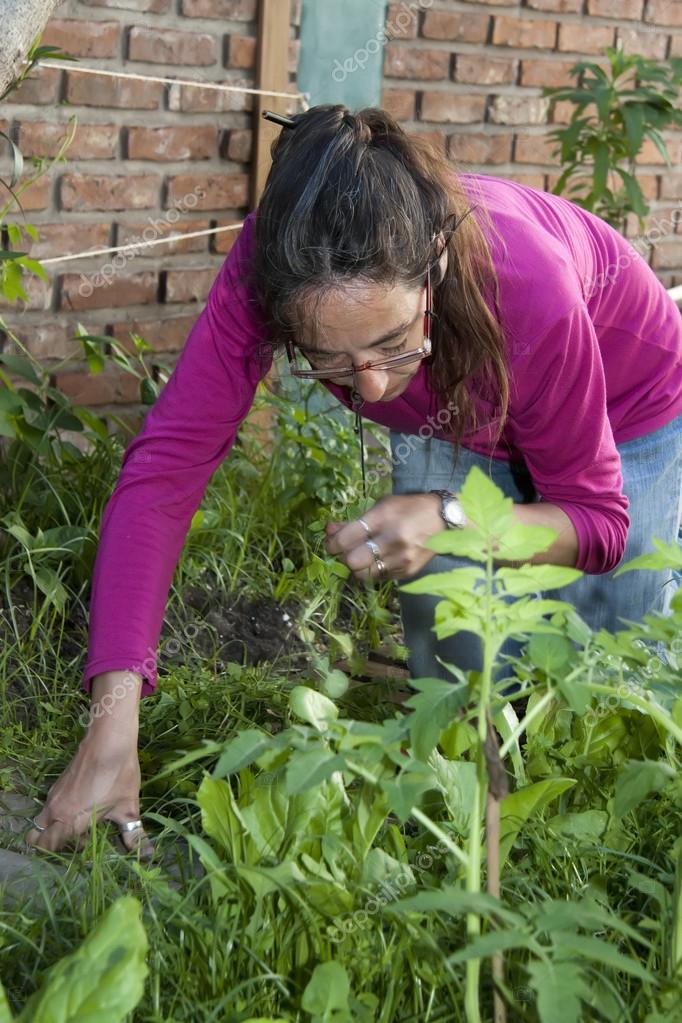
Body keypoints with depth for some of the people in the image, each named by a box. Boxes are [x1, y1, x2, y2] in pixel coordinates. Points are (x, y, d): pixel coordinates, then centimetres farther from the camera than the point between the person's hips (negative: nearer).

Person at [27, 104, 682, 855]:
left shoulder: (527, 287, -45)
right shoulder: (267, 275, -38)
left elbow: (598, 520, -29)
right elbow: (166, 465, -39)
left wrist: (450, 520, -49)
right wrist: (112, 724, -47)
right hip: (451, 422, 2)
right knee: (452, 668, -6)